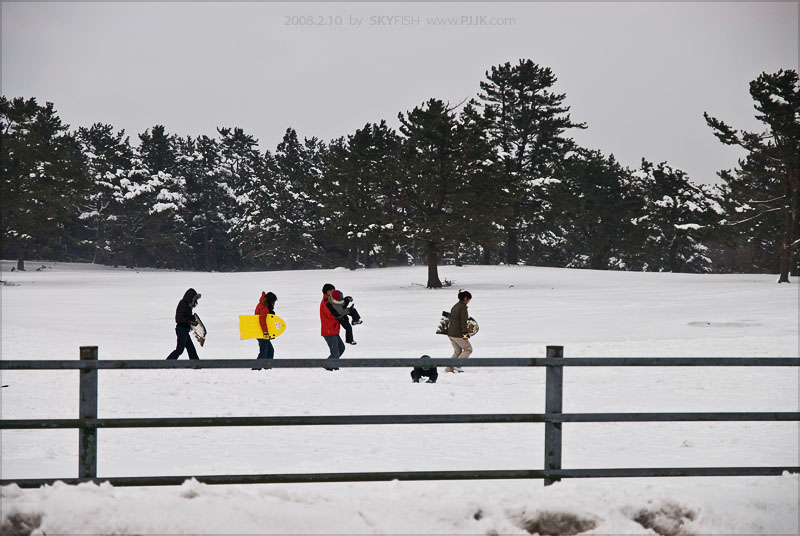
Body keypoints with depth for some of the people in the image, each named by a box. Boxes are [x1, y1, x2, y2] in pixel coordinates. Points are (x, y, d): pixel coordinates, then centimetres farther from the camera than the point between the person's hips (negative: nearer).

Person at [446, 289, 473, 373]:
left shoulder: (455, 306, 14)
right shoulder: (463, 307, -13)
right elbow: (463, 321, -20)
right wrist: (465, 333, -21)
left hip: (450, 332, 8)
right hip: (458, 334, -8)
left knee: (457, 351, 19)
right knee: (468, 349, 5)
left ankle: (449, 368, 12)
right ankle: (457, 366, -5)